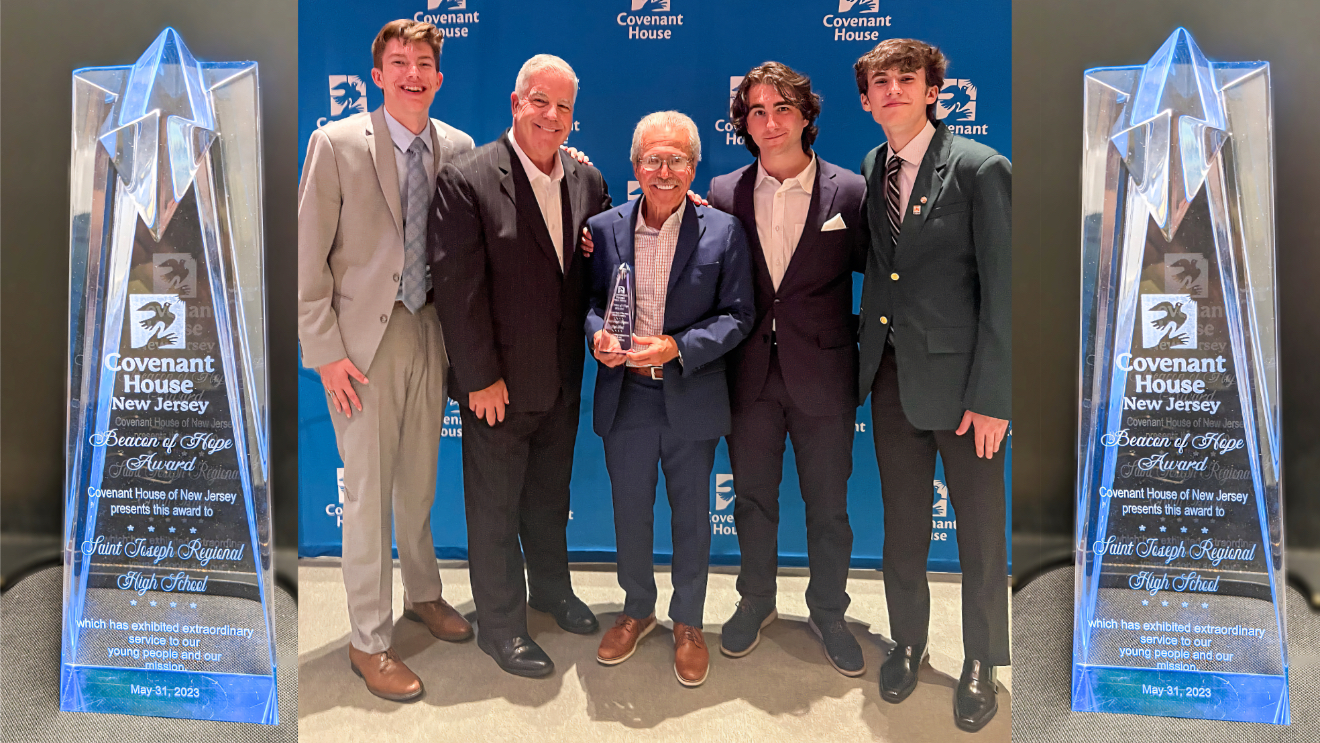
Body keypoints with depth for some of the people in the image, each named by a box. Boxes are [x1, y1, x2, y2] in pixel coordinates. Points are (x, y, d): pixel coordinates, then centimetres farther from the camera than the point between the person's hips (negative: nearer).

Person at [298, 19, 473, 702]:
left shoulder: (457, 147, 4)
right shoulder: (336, 143, -7)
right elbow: (309, 257, -8)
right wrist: (326, 352, -11)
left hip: (430, 332, 4)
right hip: (365, 338, -4)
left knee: (420, 480, 16)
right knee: (368, 490, 2)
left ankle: (423, 594, 38)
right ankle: (368, 641, 17)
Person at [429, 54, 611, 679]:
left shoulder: (588, 181, 3)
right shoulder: (466, 180, -14)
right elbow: (457, 287, -16)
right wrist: (480, 378, -16)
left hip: (563, 378, 5)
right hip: (498, 382, -5)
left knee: (550, 494, 23)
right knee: (495, 505, 11)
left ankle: (552, 587, 45)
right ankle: (499, 624, 29)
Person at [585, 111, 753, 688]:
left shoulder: (723, 232, -6)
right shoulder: (603, 228, 1)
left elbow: (737, 314, -6)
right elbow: (589, 300, 7)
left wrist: (677, 348, -19)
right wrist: (598, 333, -16)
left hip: (691, 399, -2)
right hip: (624, 396, 2)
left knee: (692, 514, 12)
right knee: (629, 511, 15)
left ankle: (688, 623, 32)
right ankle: (637, 609, 38)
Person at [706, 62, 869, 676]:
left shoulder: (848, 192, -4)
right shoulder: (724, 193, 1)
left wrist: (855, 333, -7)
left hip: (823, 374, -1)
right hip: (750, 372, 2)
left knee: (827, 502, 11)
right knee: (752, 494, 16)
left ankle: (827, 611, 33)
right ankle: (756, 599, 37)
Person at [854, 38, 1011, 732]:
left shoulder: (981, 169, -9)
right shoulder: (868, 169, 8)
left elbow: (1002, 290, -12)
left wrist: (990, 396, -14)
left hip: (959, 380, -4)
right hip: (891, 378, 5)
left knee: (981, 537, 9)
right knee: (901, 528, 16)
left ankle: (981, 665, 30)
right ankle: (908, 643, 36)